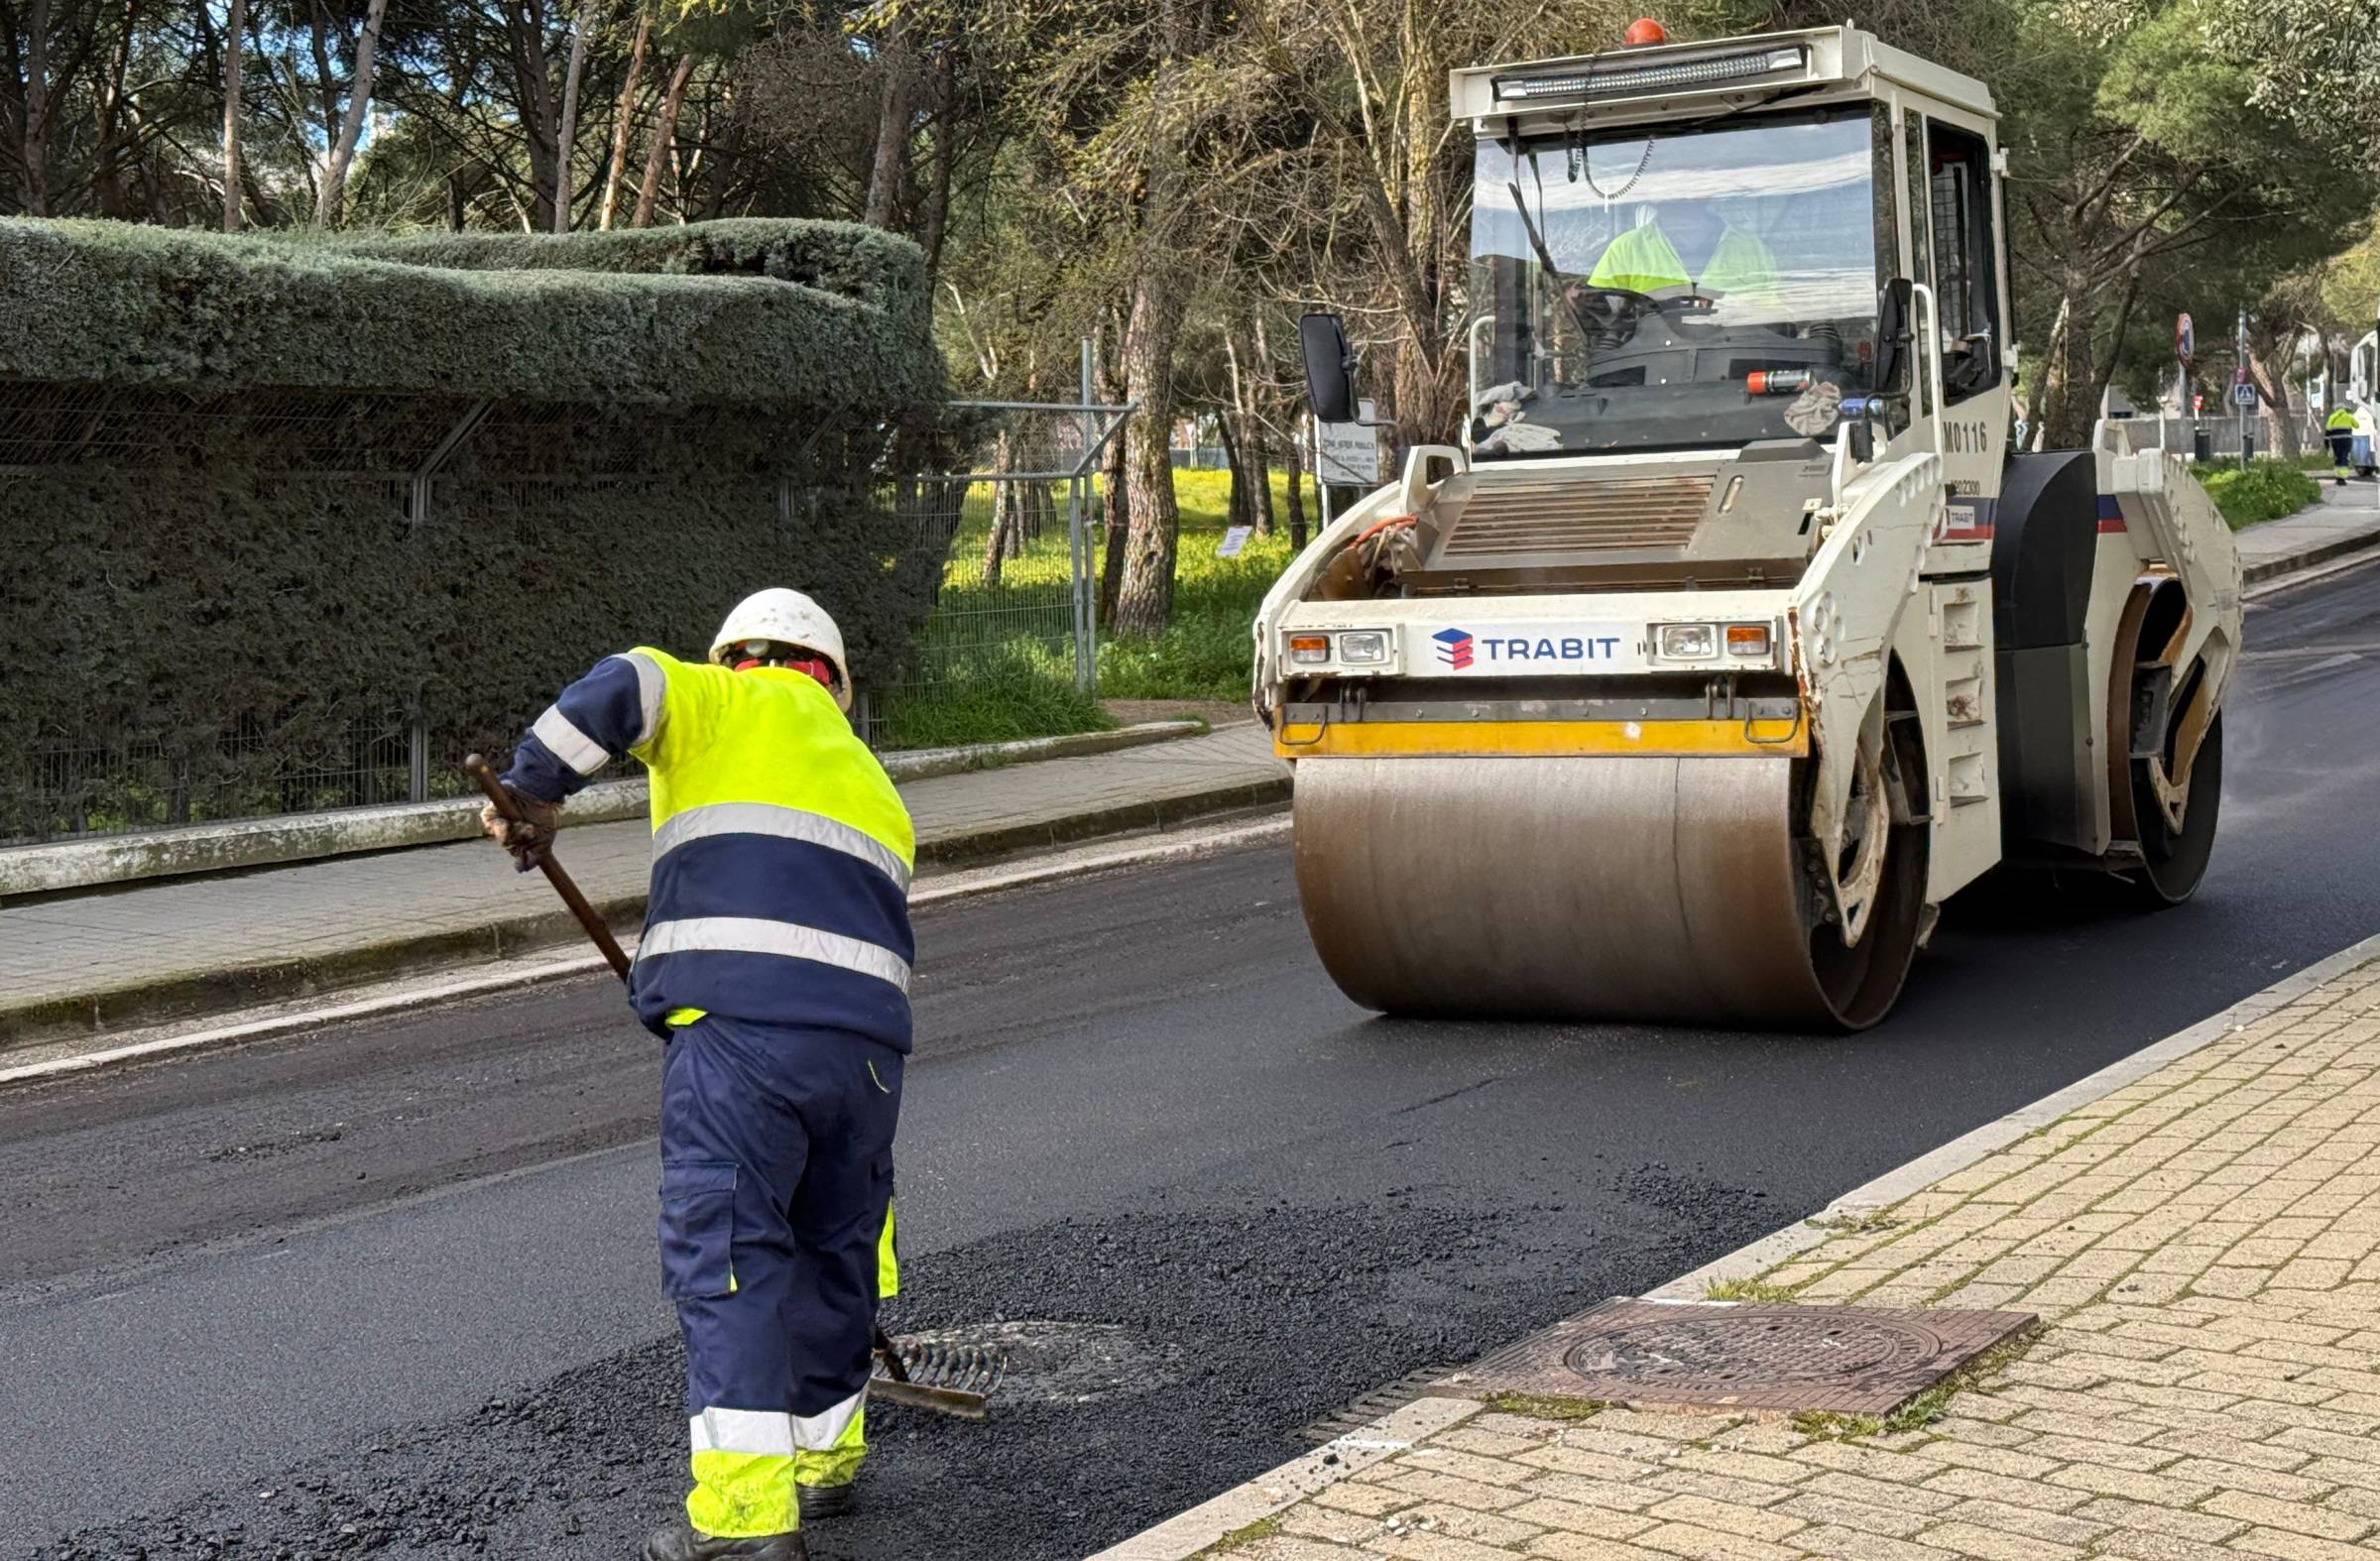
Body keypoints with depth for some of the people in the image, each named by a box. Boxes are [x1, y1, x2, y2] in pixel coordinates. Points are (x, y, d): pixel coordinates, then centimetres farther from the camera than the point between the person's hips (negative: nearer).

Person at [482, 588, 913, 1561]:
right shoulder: (872, 783, 30)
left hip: (740, 1020, -6)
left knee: (724, 1251, -5)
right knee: (837, 1245, 21)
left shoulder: (736, 708, 14)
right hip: (868, 1039, 6)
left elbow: (623, 690, -6)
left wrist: (530, 792, 5)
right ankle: (823, 1455, 35)